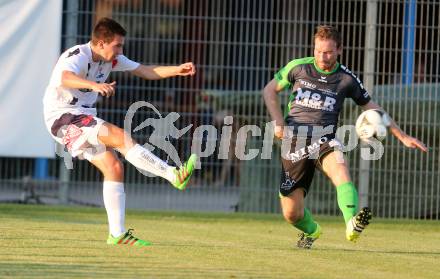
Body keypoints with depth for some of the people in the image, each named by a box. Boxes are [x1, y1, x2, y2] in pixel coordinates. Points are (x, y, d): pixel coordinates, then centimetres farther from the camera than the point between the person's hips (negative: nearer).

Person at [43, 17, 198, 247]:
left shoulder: (111, 60, 7)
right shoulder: (78, 56, -20)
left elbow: (146, 71, 13)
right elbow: (65, 78, -42)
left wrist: (178, 70, -1)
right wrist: (94, 85, -61)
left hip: (84, 119, 9)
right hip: (63, 116, -9)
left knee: (114, 168, -4)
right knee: (121, 137, -25)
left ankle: (117, 234, -3)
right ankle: (175, 176, -29)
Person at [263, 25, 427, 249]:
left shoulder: (346, 79, 4)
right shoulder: (298, 67, 3)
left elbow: (371, 108, 15)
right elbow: (269, 90, 14)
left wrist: (402, 136, 12)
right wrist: (279, 122, -1)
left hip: (324, 140, -1)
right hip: (295, 142, 1)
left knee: (341, 171, -36)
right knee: (291, 214, 1)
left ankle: (352, 225, -56)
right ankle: (311, 231, 36)